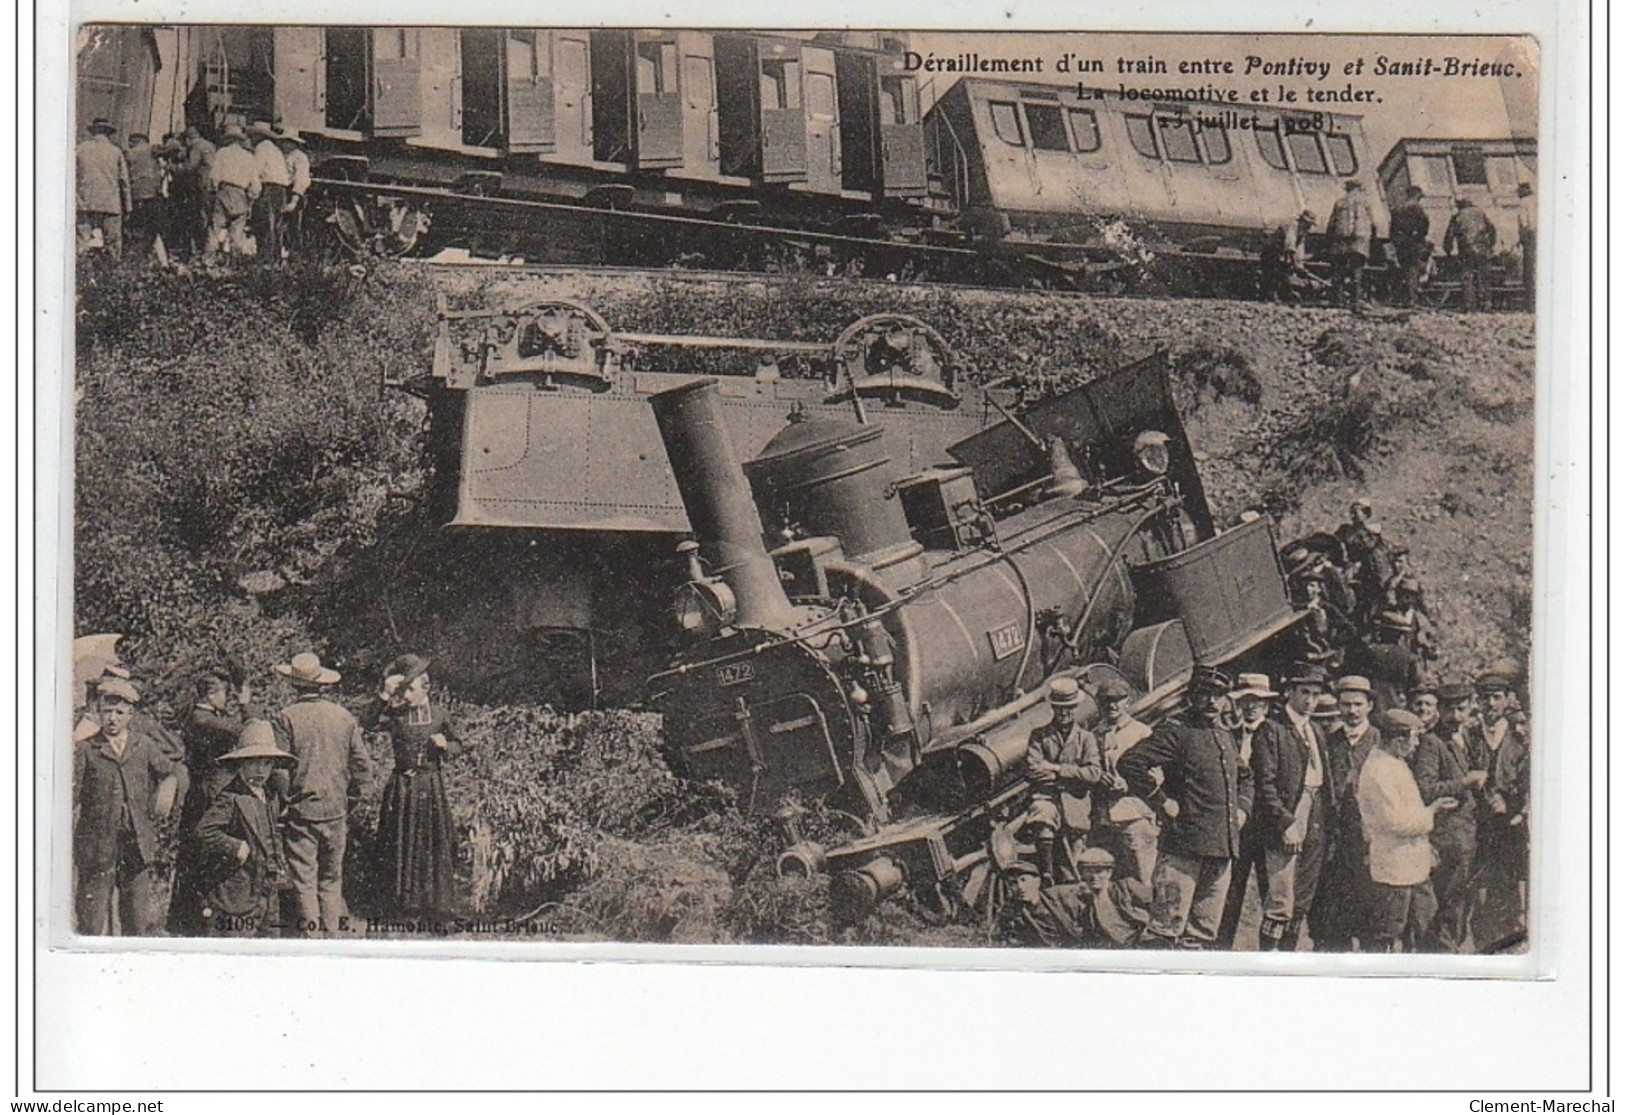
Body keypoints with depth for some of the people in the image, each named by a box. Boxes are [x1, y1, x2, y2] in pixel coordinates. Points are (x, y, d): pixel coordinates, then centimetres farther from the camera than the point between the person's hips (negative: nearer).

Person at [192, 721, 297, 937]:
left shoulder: (270, 799, 14)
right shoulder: (229, 799, -11)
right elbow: (204, 832, -18)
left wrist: (280, 866, 14)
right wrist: (236, 848, -19)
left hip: (266, 890, 8)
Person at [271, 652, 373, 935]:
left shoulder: (287, 718, -9)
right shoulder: (344, 717, 2)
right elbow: (363, 766, 4)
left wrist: (283, 805, 1)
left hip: (301, 810, -4)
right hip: (336, 812, 4)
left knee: (304, 880, 2)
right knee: (332, 879, 14)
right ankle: (333, 931, 15)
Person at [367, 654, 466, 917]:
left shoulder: (437, 715, 3)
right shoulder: (395, 715, -1)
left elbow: (458, 746, 13)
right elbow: (369, 721, -20)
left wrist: (445, 745, -9)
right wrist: (385, 694, -29)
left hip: (431, 787, 1)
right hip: (403, 787, -1)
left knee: (433, 844, 3)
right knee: (402, 844, 3)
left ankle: (433, 901, 15)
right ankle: (402, 902, 13)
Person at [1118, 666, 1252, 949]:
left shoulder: (1227, 737, 19)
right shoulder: (1175, 732, -5)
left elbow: (1245, 777, 37)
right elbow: (1129, 762, -17)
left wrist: (1242, 807, 19)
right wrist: (1162, 801, -14)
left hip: (1222, 849, 8)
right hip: (1184, 846, -8)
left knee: (1204, 932, 10)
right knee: (1167, 927, -10)